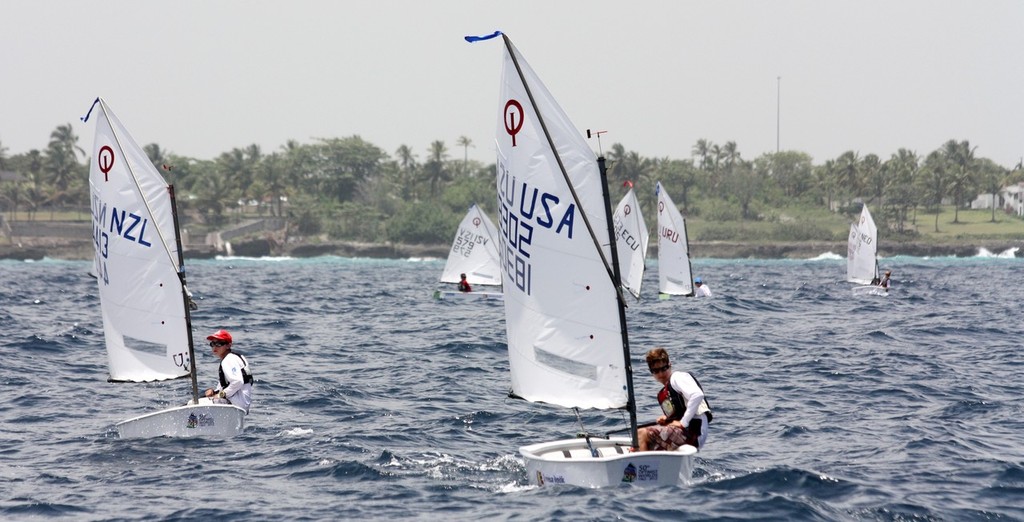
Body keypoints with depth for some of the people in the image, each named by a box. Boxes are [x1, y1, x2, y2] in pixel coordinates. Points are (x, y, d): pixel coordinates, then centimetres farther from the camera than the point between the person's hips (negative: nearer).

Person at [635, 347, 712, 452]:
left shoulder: (678, 377, -4)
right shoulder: (662, 394, 23)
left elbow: (697, 395, -22)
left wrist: (683, 422, -19)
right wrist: (666, 419, 7)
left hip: (693, 432, -10)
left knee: (642, 434, -18)